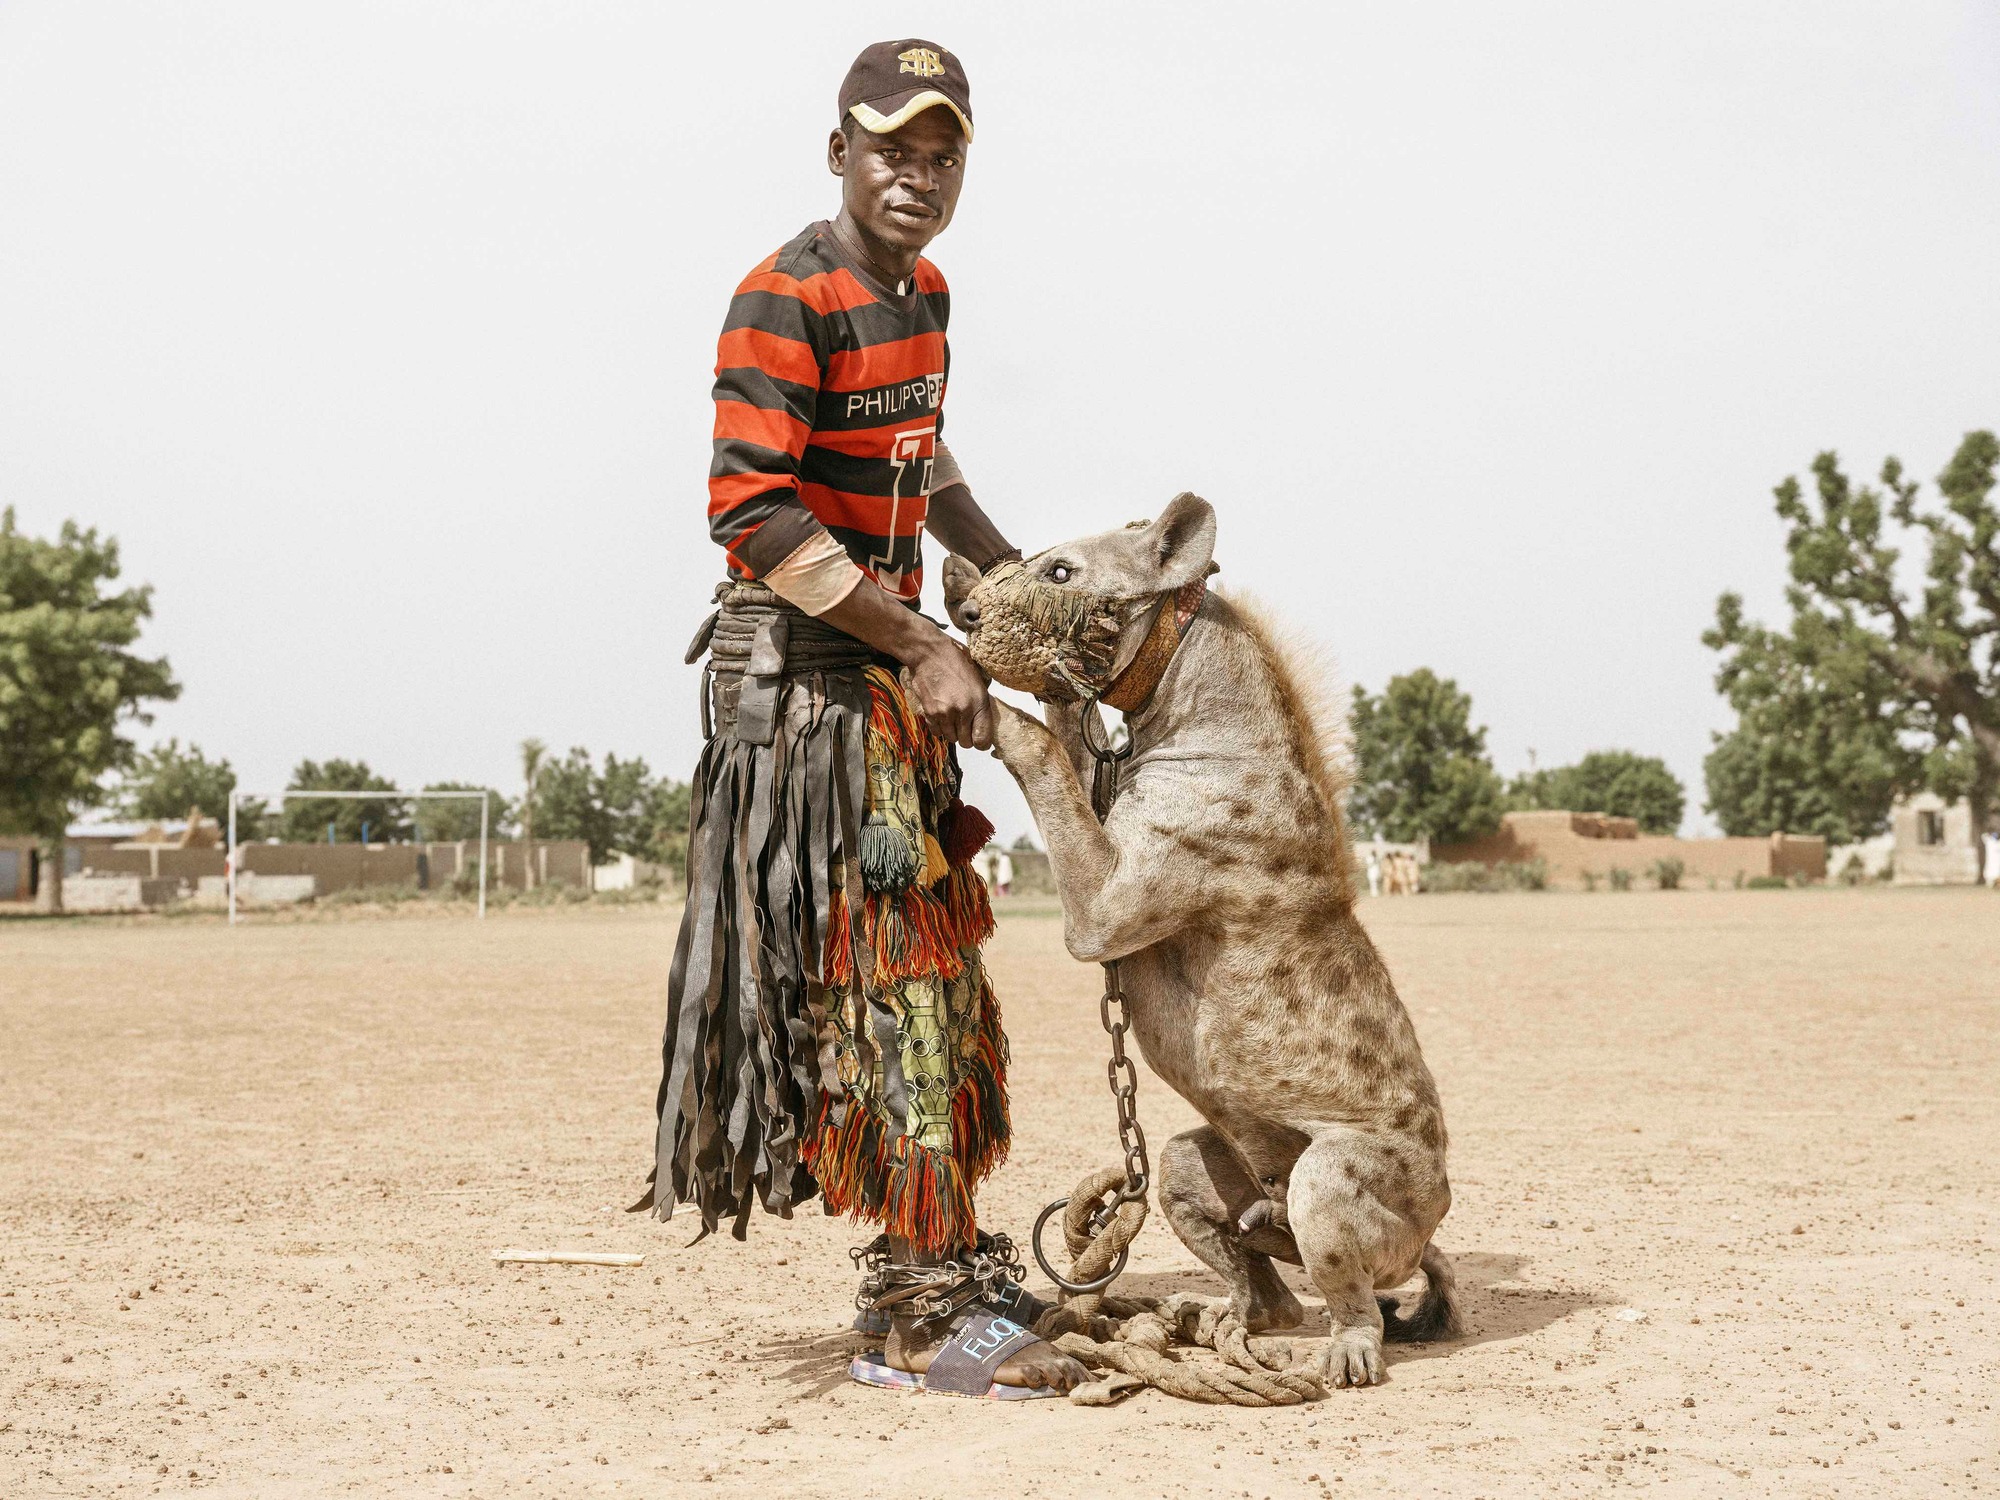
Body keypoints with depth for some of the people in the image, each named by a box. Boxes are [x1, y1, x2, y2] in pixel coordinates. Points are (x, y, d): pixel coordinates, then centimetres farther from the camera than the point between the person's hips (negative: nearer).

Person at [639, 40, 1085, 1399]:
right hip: (802, 673, -9)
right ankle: (923, 1313, -3)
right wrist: (923, 647, -23)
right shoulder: (785, 299, -15)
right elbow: (751, 510, -24)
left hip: (894, 671, 9)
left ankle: (951, 1270, 22)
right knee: (880, 973, -9)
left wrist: (1014, 576, 18)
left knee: (938, 968, 12)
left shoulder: (925, 291, 13)